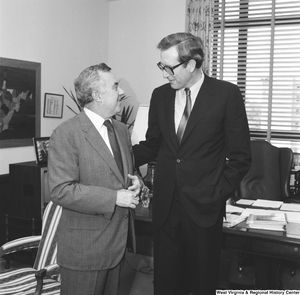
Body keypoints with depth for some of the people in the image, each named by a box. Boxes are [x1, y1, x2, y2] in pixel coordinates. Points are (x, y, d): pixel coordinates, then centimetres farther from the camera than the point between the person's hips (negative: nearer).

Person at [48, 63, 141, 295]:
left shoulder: (122, 129, 10)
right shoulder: (66, 134, -15)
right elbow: (61, 190, -21)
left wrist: (134, 181, -2)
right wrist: (114, 197, -21)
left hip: (118, 241, 7)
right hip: (85, 247, -7)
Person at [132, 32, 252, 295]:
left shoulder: (226, 94, -6)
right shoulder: (160, 95, 6)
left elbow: (240, 156, -4)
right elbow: (152, 145, 11)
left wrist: (218, 195, -8)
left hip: (204, 207, -3)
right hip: (165, 205, 3)